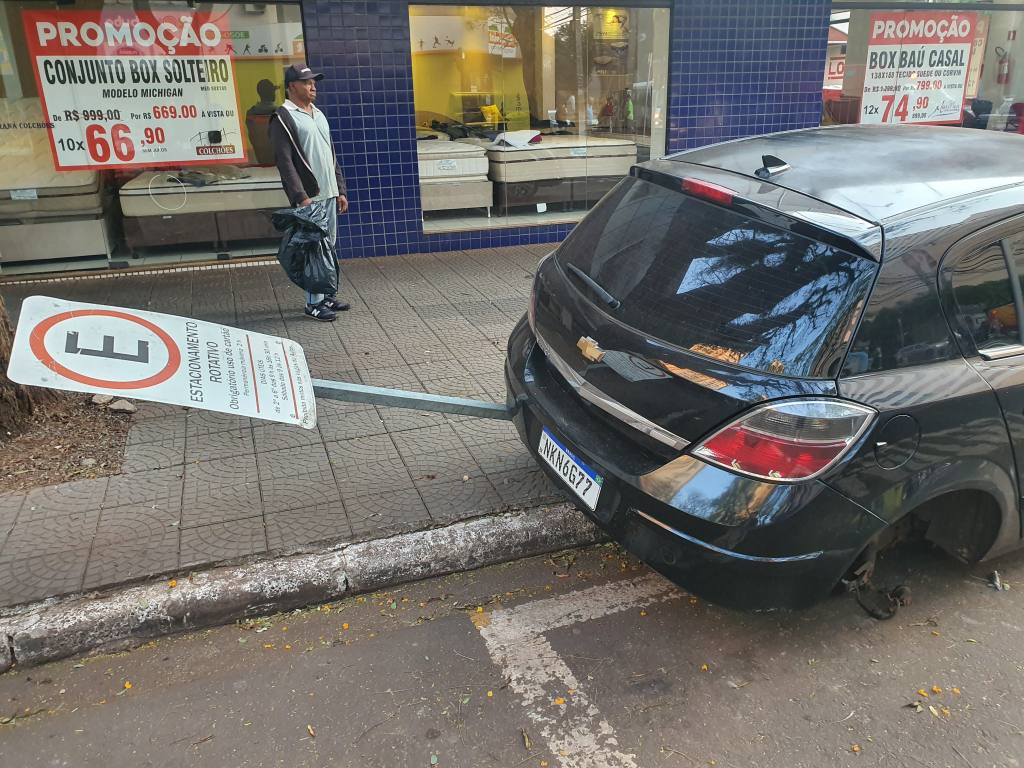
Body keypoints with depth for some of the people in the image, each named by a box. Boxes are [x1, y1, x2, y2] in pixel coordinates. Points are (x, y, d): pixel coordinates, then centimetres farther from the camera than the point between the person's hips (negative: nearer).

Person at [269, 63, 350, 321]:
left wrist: (340, 190, 16)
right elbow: (285, 161, -14)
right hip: (309, 196, -8)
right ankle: (314, 302, -1)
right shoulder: (282, 118, -7)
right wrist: (301, 197, -21)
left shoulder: (319, 114, 18)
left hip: (329, 194, 8)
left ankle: (327, 295, 21)